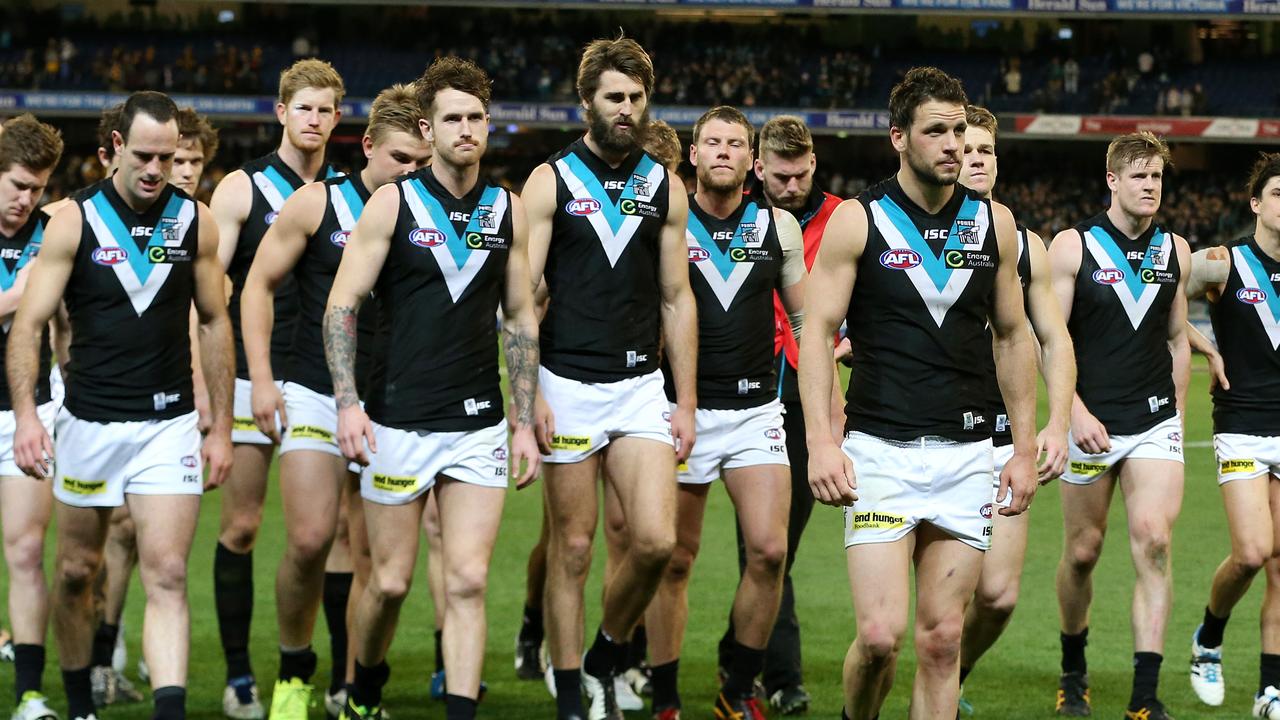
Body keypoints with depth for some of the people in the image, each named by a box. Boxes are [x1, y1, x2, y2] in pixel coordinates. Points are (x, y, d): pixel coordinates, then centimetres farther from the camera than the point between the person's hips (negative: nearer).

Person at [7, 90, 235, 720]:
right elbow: (28, 324, -5)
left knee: (166, 574, -10)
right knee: (76, 570, 11)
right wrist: (26, 414, -18)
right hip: (89, 423, 0)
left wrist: (221, 427, 8)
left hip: (170, 425, 0)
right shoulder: (74, 222, -4)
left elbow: (215, 322, 10)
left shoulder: (195, 222, 2)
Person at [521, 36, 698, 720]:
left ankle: (604, 659, 15)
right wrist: (529, 396, -12)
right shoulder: (550, 182, -1)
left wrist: (686, 401, 7)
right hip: (568, 385, -3)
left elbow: (677, 299, 11)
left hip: (641, 386, 3)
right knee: (573, 545, 2)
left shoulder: (665, 189, 8)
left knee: (656, 541, -9)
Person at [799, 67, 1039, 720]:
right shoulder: (856, 221, -2)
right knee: (881, 634, -11)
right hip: (880, 451, -3)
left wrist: (1024, 449, 10)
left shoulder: (993, 223, 8)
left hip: (968, 453, 3)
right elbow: (816, 331, -3)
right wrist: (821, 442, -14)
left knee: (941, 639, 2)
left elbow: (1013, 338, 15)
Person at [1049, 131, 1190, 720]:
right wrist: (1076, 412, -15)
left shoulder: (1175, 250, 8)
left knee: (1153, 540, -15)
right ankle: (1073, 672, 30)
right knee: (1082, 552, 6)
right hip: (1090, 423, -2)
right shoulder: (1072, 247, -3)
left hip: (1155, 423, 2)